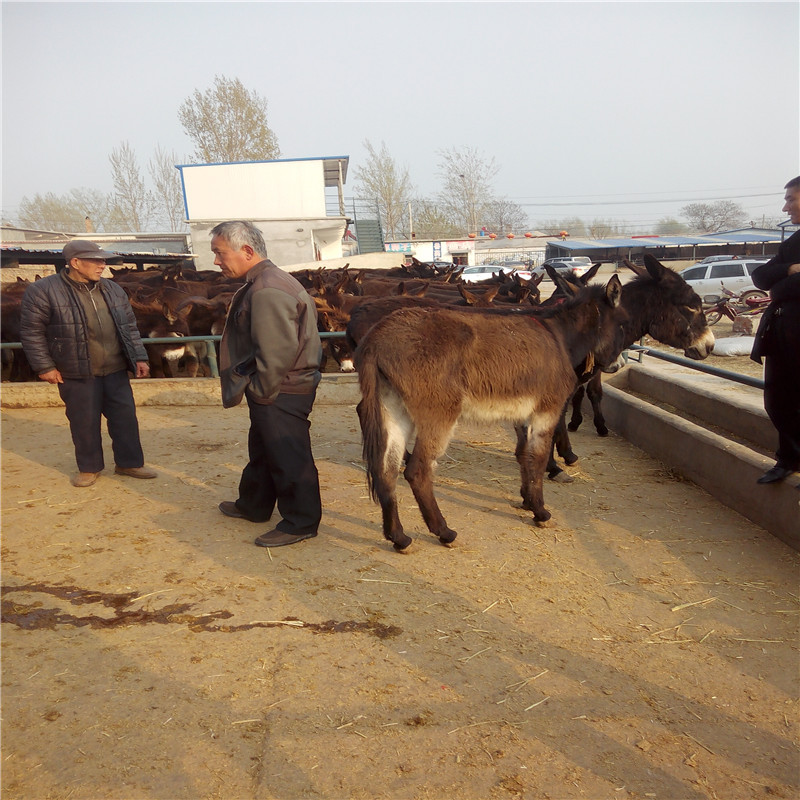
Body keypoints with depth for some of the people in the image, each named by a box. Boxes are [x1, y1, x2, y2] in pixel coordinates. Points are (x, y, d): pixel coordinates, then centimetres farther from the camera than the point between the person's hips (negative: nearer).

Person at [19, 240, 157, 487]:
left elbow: (129, 327, 12)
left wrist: (139, 357, 6)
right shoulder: (43, 291, -8)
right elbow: (31, 332, -5)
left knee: (125, 417, 7)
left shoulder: (113, 290, 7)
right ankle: (89, 467, 24)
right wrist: (44, 366, -8)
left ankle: (129, 463, 21)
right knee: (84, 422, 6)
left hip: (115, 370, 4)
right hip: (77, 374, -4)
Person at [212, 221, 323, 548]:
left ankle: (301, 523, 13)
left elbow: (277, 352, -29)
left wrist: (260, 389, -16)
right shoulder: (266, 282, 12)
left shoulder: (266, 292, -22)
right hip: (274, 389, 11)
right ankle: (253, 505, 42)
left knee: (288, 457, 0)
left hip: (279, 394, -11)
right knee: (262, 450, 24)